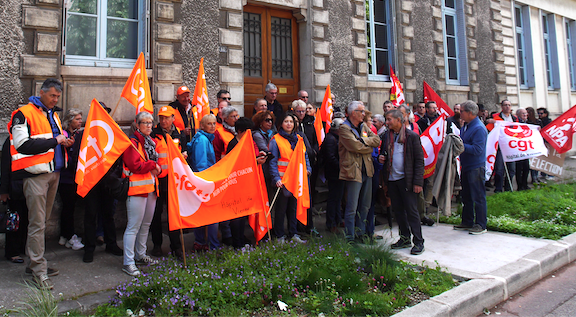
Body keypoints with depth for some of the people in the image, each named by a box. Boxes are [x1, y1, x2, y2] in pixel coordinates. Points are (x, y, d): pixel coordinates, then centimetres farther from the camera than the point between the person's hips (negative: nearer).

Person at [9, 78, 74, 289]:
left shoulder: (53, 115, 18)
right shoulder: (24, 114, -7)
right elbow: (22, 145, -18)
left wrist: (65, 143, 8)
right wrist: (54, 141, -15)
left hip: (54, 173, 8)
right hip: (36, 175, -8)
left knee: (42, 220, 14)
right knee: (37, 224, -5)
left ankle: (35, 263, 25)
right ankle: (39, 271, 3)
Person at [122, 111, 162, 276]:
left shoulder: (153, 142, 17)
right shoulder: (132, 142, -8)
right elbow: (134, 165, -18)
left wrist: (157, 169, 0)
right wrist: (152, 165, -7)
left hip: (151, 187, 8)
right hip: (137, 188, -8)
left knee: (146, 224, 16)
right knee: (134, 226, -6)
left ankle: (140, 255, 29)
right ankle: (128, 262, 0)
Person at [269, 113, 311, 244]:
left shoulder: (298, 138, 12)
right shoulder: (276, 140, -5)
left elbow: (304, 156, 17)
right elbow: (273, 162, -9)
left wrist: (307, 169, 1)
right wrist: (276, 178, -19)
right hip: (283, 180, -5)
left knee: (293, 206, 13)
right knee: (281, 208, 3)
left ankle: (292, 234, 25)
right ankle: (280, 235, 16)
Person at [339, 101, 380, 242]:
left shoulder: (364, 127, 15)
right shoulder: (344, 128, -8)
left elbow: (377, 140, 4)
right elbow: (356, 146, -19)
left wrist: (363, 140, -11)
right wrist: (369, 147, -3)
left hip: (367, 170, 8)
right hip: (354, 171, -8)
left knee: (365, 206, 15)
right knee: (352, 208, -3)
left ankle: (361, 233, 28)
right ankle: (350, 237, 7)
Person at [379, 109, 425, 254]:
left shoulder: (412, 136, -7)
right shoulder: (387, 135, 10)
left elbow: (419, 160, -8)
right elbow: (383, 153, 23)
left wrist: (418, 181, -14)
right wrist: (381, 158, -2)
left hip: (406, 179, -6)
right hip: (391, 178, 6)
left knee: (411, 210, -1)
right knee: (397, 210, 12)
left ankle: (418, 242, 9)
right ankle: (405, 238, 25)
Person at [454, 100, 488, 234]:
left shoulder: (479, 129, -17)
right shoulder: (465, 126, 12)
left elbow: (477, 149, -24)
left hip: (476, 168, -10)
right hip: (466, 166, 10)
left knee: (478, 197, -1)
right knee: (466, 196, 16)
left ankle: (481, 225, 9)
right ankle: (467, 222, 27)